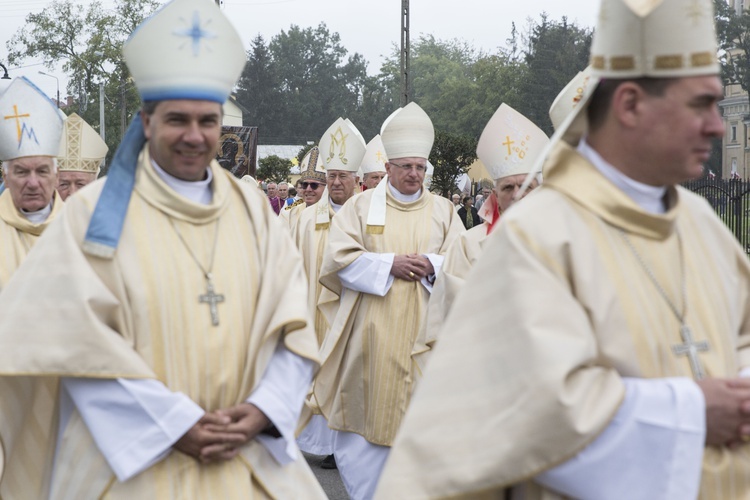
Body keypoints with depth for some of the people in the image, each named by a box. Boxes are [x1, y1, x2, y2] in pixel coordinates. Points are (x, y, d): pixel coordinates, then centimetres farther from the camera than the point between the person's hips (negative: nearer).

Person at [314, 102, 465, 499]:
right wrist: (390, 264, -13)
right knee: (364, 414, 1)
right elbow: (339, 257, -4)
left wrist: (431, 265, -14)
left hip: (421, 334, 1)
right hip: (371, 333, -1)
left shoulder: (443, 210, 11)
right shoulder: (361, 206, 5)